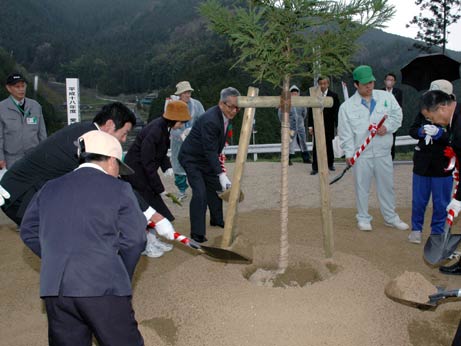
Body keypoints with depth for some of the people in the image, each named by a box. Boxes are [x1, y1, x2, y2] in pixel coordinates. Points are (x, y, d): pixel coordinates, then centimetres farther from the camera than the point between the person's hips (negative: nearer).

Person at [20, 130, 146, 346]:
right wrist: (121, 277, 11)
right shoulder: (118, 189, -1)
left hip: (54, 288, 5)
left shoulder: (49, 189, 14)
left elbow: (29, 231, 18)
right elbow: (133, 239, -4)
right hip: (103, 287, -5)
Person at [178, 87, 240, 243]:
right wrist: (222, 174, -37)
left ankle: (216, 219, 39)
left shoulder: (226, 116, -3)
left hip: (206, 159, 9)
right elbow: (210, 151, -34)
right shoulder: (210, 120, -32)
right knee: (200, 193, -17)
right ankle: (197, 234, -10)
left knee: (215, 187, 18)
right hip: (191, 158, -9)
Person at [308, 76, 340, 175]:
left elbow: (336, 112, -2)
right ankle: (315, 167, 2)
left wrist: (337, 126, -8)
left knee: (329, 146, 11)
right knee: (316, 147, -2)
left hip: (328, 126, 0)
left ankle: (330, 164, 29)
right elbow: (311, 112, 5)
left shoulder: (333, 96, 0)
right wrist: (310, 126, 0)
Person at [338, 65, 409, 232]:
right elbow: (345, 132, -5)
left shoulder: (386, 97, 3)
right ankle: (363, 218, 22)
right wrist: (348, 153, -12)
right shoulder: (347, 106, -3)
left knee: (387, 186, 13)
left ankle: (390, 217, 28)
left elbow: (397, 114, 9)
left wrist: (387, 127, -10)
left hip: (383, 152, 2)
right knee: (362, 187, 7)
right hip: (361, 154, -2)